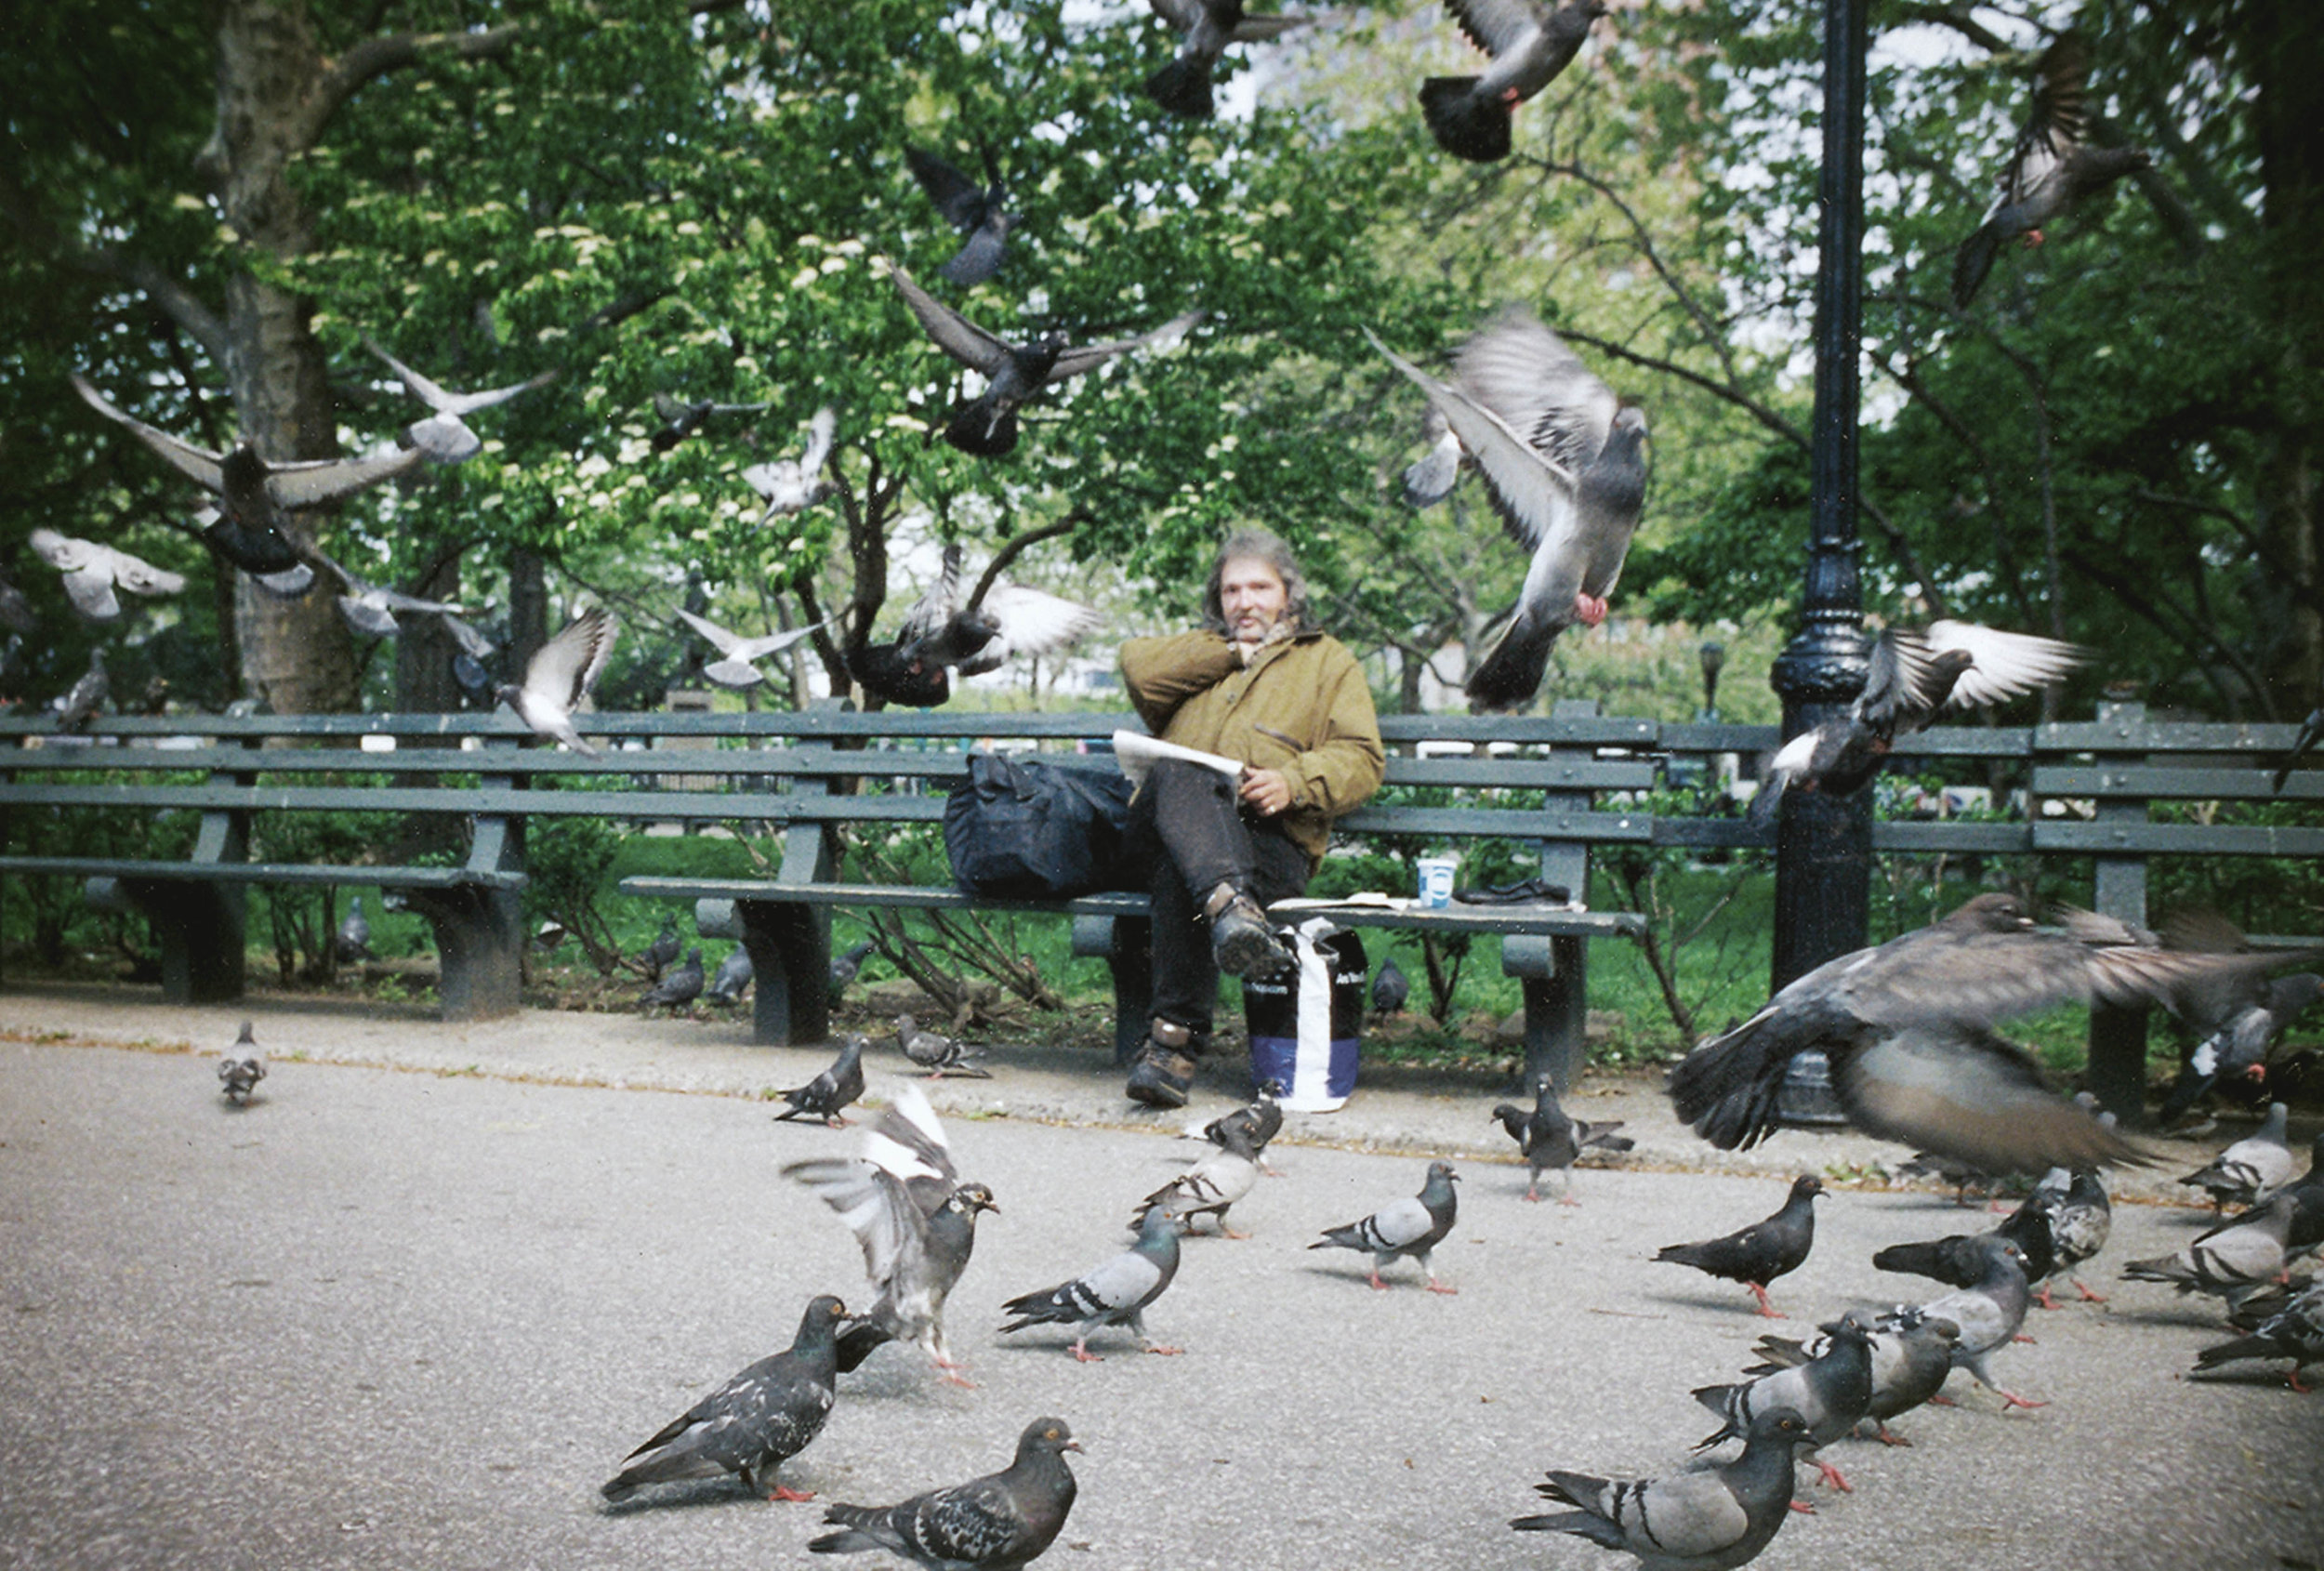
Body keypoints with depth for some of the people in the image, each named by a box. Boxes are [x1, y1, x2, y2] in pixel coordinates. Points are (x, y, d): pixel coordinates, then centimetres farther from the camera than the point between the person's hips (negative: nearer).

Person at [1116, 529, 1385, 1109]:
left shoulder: (1329, 661, 27)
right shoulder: (1200, 653, 35)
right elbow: (1138, 668, 10)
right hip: (1163, 827, 2)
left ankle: (1176, 1039, -39)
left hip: (1269, 838, -2)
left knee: (1182, 874, -36)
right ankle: (1231, 906, -60)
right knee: (1182, 774, -36)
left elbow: (1359, 759, 11)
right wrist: (1232, 654, 11)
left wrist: (1292, 784, -8)